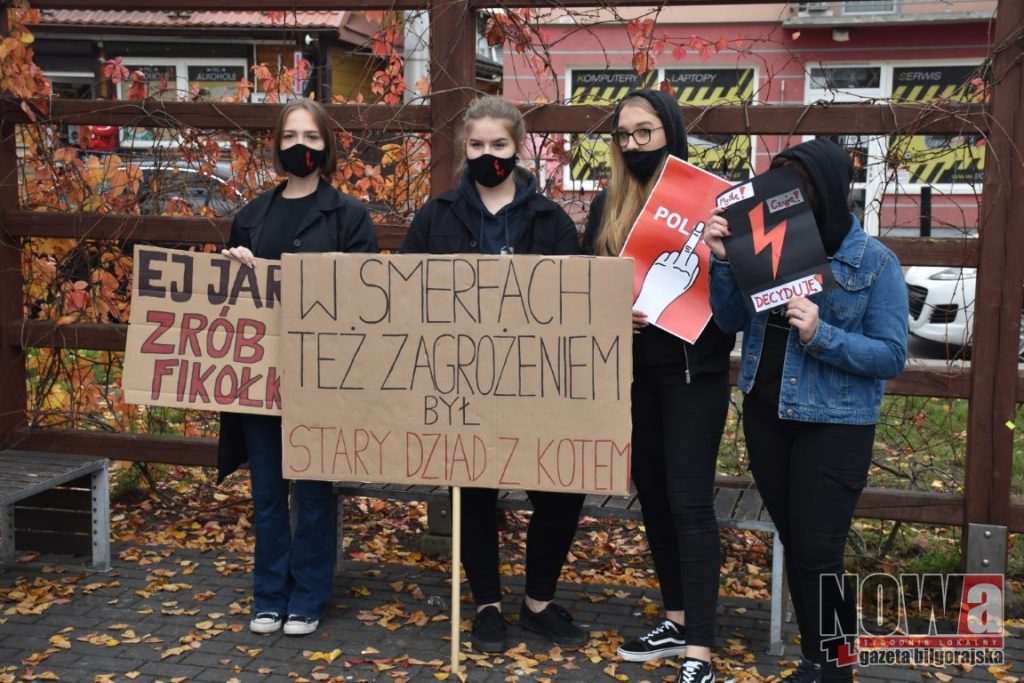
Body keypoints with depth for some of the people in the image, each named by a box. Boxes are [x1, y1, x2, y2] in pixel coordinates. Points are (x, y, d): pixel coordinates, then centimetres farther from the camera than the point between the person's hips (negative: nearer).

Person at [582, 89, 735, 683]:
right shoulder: (608, 206, 10)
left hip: (692, 371, -5)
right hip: (631, 370, 6)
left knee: (689, 500, -8)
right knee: (652, 494, 13)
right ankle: (677, 620, 27)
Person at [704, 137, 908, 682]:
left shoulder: (875, 262, -10)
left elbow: (891, 355, -12)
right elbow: (731, 321, 1)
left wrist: (822, 336, -25)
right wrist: (721, 261, -13)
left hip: (833, 427, -5)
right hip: (765, 415, 5)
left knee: (817, 554, -3)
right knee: (793, 545, 14)